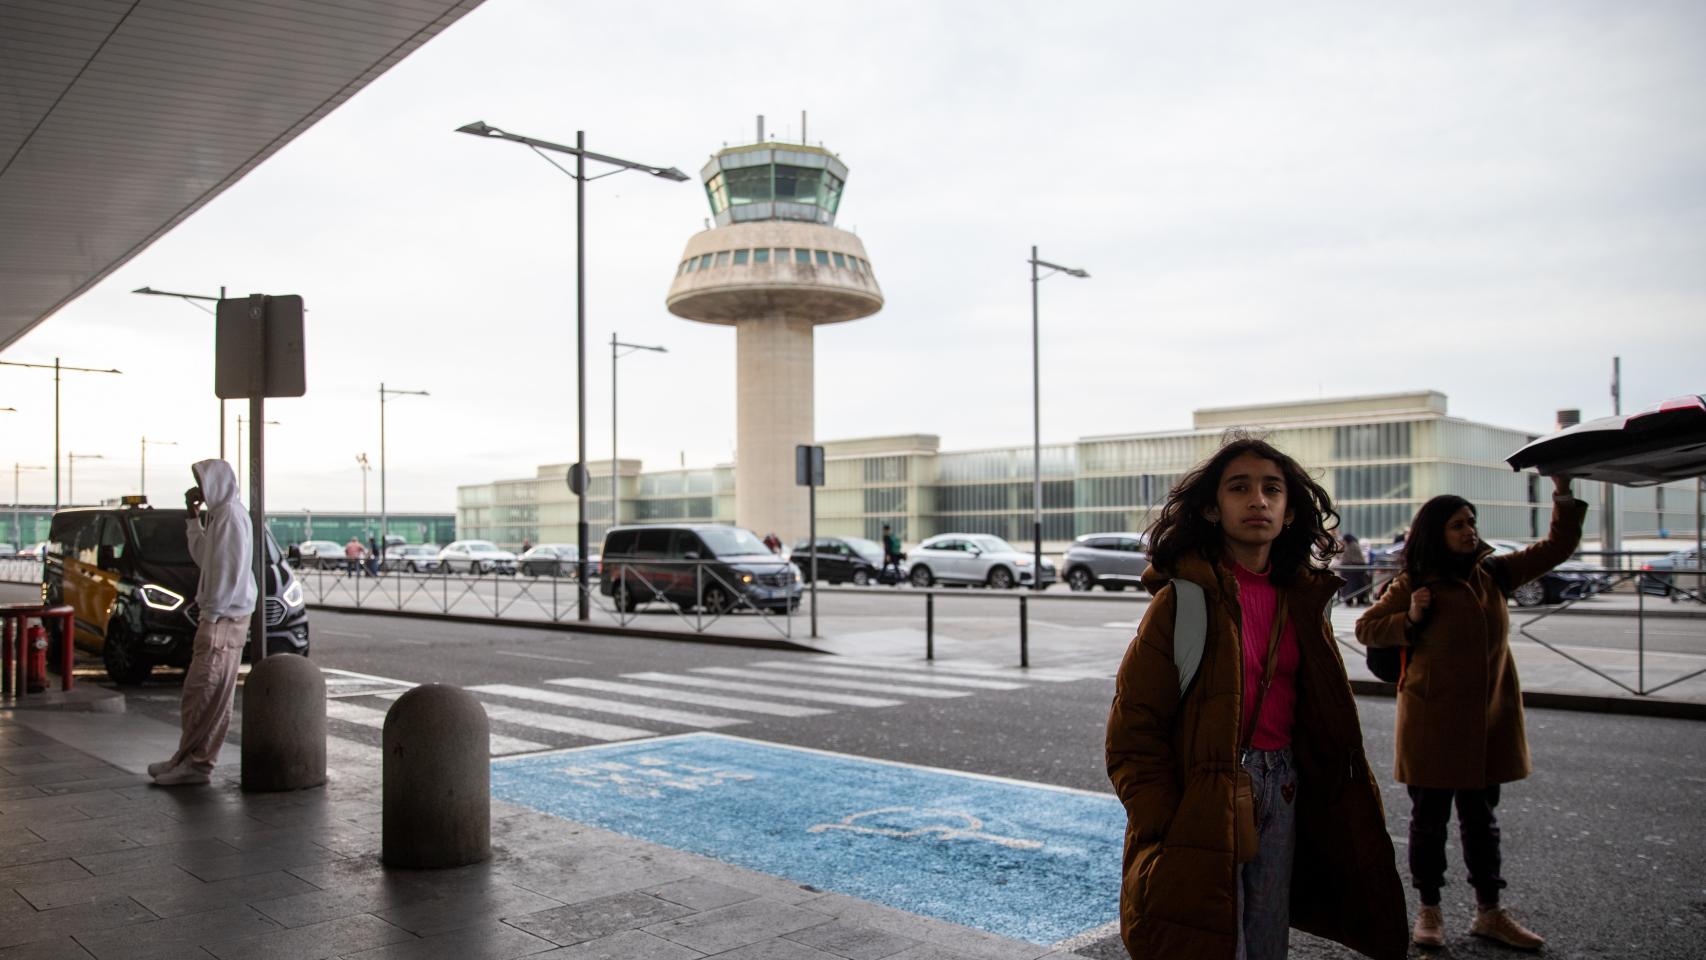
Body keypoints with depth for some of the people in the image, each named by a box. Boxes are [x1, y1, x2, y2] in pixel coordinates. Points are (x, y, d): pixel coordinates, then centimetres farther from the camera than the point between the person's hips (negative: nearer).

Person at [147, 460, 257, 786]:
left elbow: (230, 571, -20)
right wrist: (193, 517, 17)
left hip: (225, 617, -10)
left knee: (205, 693, -6)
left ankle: (195, 763, -1)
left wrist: (212, 612, -18)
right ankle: (189, 759, 19)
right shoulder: (219, 514, 18)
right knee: (213, 694, 13)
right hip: (221, 616, 10)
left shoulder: (231, 515, -14)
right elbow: (203, 557, 22)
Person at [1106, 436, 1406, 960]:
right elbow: (1134, 730, -14)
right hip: (1206, 798, -6)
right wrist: (1168, 834, -18)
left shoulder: (1301, 599, 6)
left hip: (1280, 793, 6)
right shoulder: (1184, 600, -13)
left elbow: (1323, 722, 15)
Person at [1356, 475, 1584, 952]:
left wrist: (1563, 494, 1)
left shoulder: (1493, 573, 5)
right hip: (1431, 721, -4)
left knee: (1481, 817, 14)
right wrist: (1409, 620, -17)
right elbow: (1365, 628, -1)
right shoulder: (1413, 584, -7)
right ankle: (1429, 910, 19)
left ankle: (1489, 913, 24)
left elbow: (1557, 547, 12)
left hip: (1487, 721, 4)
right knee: (1429, 817, 6)